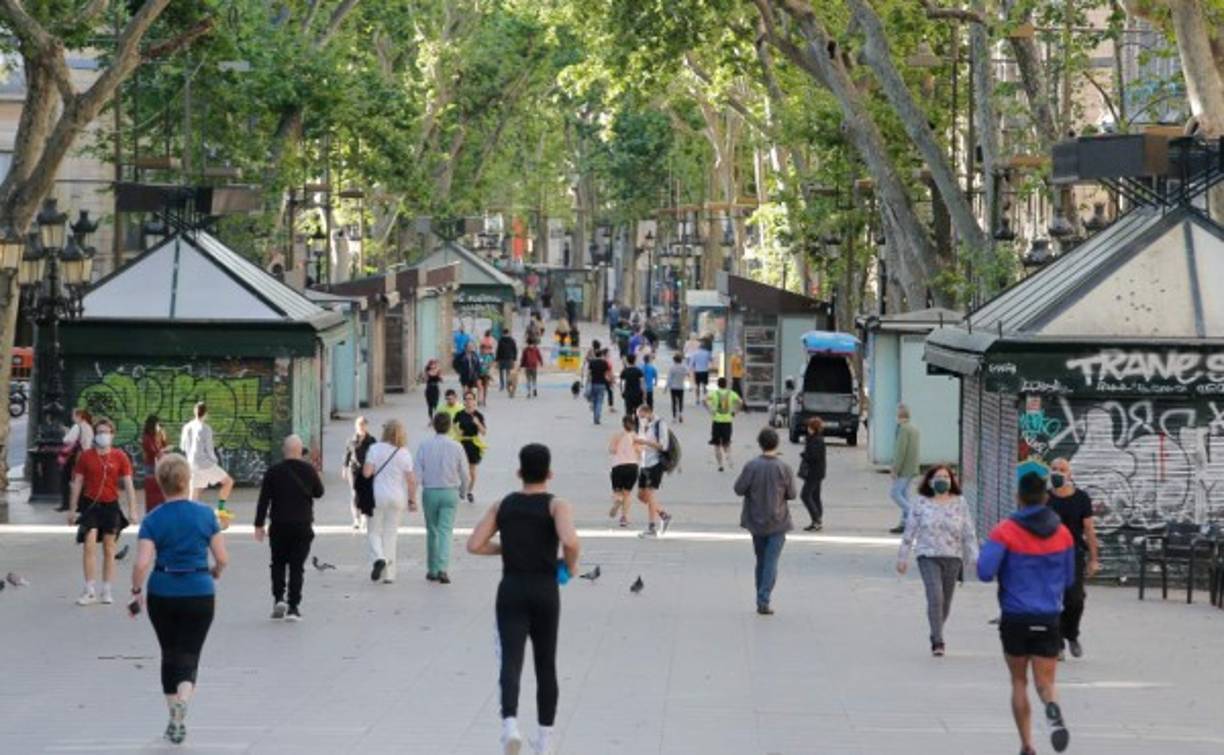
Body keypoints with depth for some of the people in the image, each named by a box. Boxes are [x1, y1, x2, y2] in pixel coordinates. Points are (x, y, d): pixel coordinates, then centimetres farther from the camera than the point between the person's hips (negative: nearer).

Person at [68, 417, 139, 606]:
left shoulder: (120, 457, -1)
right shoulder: (85, 456, 0)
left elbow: (128, 484, -1)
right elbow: (77, 483, 5)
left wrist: (132, 510, -7)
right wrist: (72, 509, 4)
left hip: (110, 505, 1)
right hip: (90, 504, -1)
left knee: (109, 549, 8)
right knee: (89, 545, -12)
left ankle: (106, 591, 15)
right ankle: (90, 591, -7)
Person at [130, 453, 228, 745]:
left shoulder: (153, 520, -5)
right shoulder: (206, 514, -4)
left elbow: (141, 563, -13)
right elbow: (222, 559, -2)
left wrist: (136, 592, 3)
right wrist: (214, 573, 19)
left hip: (162, 594, 1)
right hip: (199, 593, -1)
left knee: (170, 654, 16)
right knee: (189, 654, 4)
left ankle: (174, 717, 20)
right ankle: (182, 700, -24)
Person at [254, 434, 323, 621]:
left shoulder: (273, 471, -5)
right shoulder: (308, 469, -5)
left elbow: (264, 499, -5)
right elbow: (319, 492, 7)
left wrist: (259, 525, 0)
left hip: (279, 525, 0)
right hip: (303, 525, 0)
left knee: (278, 563, 15)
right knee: (297, 566, 4)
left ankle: (278, 598, -2)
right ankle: (293, 607, 1)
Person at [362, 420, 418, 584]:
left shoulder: (375, 449, -8)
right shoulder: (405, 453, -3)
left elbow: (366, 473, -14)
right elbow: (411, 480, -4)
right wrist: (412, 500, 6)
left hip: (377, 495, -2)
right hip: (398, 497, 2)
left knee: (374, 531, 11)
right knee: (391, 534, 10)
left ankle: (378, 558, -17)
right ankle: (388, 574, 10)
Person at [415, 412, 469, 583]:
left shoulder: (424, 445, -5)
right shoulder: (456, 446, -5)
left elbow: (417, 473, -6)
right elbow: (464, 473, 1)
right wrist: (462, 491, 18)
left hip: (429, 492, 1)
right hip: (450, 492, -1)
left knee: (432, 531, 14)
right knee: (445, 531, -1)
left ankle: (432, 570, 21)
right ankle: (443, 568, -17)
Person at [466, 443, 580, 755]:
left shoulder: (503, 505, 5)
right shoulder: (557, 506, -4)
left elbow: (474, 545, 0)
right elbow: (570, 541, -23)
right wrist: (570, 565, -3)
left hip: (511, 590, 1)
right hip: (545, 591, -1)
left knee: (511, 660, -7)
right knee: (546, 665, 13)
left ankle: (510, 722, -33)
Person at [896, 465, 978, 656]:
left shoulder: (959, 503, 3)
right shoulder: (922, 503, 0)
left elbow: (969, 533, 4)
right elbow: (910, 531, 5)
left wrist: (974, 558, -3)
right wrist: (903, 557, 5)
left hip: (952, 557, 2)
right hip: (928, 556, -2)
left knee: (946, 601, 9)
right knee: (935, 596, -17)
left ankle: (936, 635, 32)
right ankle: (937, 641, -13)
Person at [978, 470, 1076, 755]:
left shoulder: (1005, 531, -9)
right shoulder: (1062, 533, 3)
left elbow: (985, 571, -17)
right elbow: (1069, 580, 11)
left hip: (1015, 618, -2)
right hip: (1049, 619, 2)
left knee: (1019, 683, 13)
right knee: (1045, 682, 3)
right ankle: (1052, 709, -32)